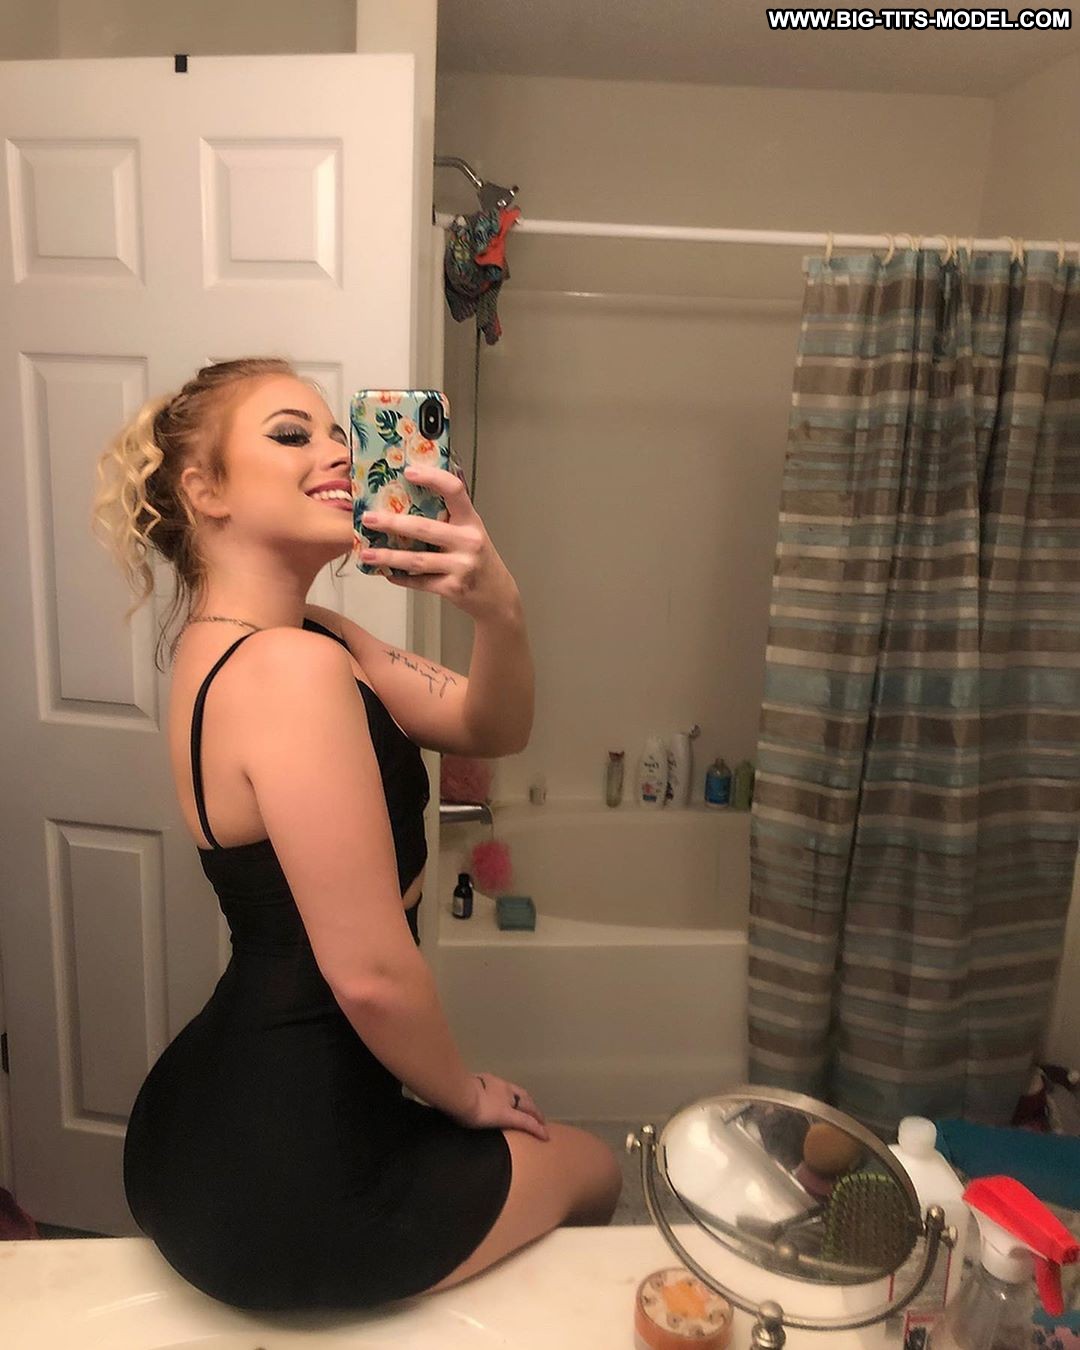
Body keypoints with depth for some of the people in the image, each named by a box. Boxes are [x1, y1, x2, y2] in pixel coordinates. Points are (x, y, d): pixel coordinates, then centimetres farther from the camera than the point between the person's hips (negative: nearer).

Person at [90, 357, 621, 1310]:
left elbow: (492, 728, -1)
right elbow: (371, 972, -27)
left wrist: (497, 607, -22)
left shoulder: (297, 634, 3)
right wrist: (465, 1094, -7)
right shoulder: (291, 668, -27)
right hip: (283, 1179, -8)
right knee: (592, 1171, 21)